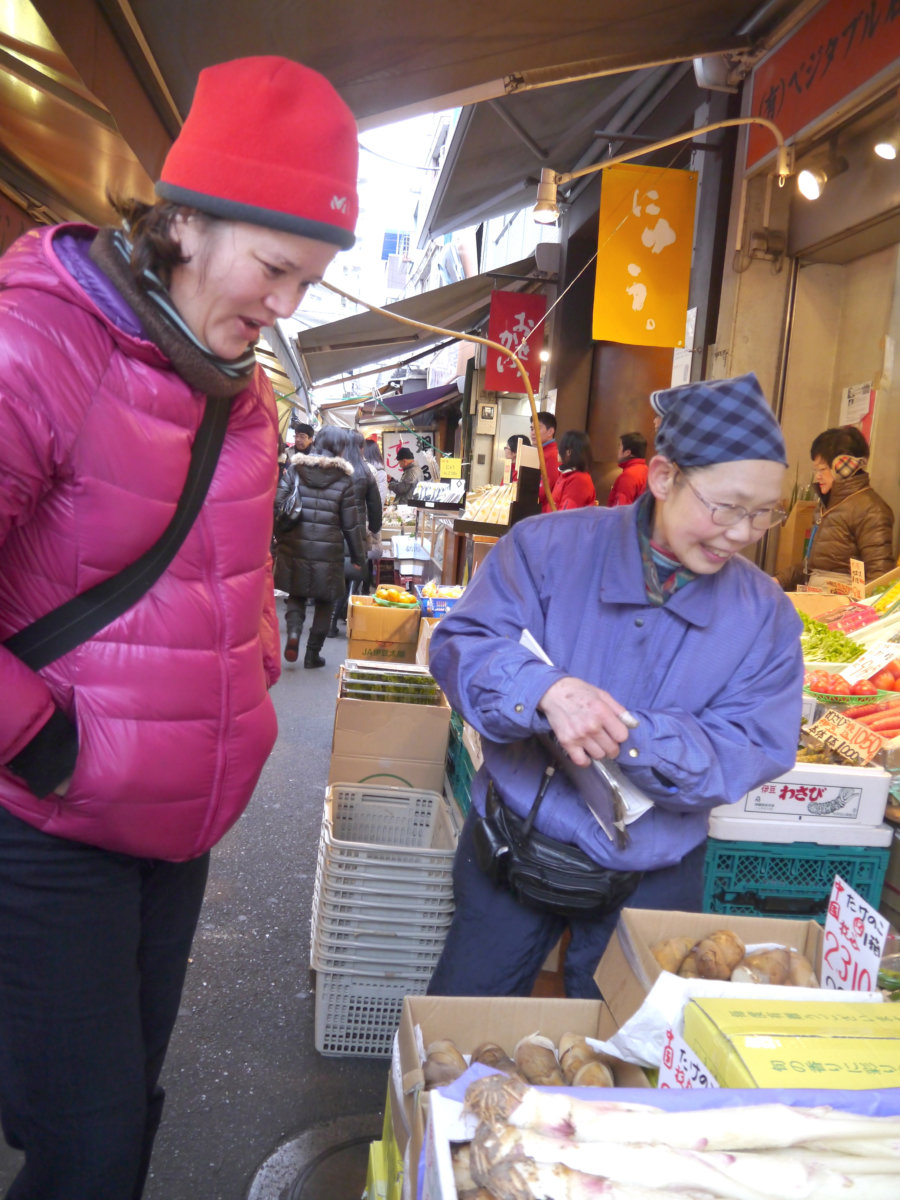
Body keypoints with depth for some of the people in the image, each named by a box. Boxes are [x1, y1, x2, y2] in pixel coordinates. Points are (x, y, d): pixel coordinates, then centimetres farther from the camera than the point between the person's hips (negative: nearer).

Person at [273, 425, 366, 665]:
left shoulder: (294, 471, 1)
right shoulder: (343, 480, -4)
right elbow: (352, 523, -2)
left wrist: (279, 538, 10)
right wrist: (358, 555, 8)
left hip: (294, 549, 2)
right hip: (328, 553, -2)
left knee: (296, 594, 20)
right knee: (324, 601, 14)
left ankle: (293, 631, -6)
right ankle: (313, 653, 17)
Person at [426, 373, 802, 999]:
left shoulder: (766, 614, -6)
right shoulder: (549, 546, -11)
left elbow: (748, 753, -13)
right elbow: (460, 643, -17)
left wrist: (625, 735, -30)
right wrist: (545, 690, -38)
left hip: (652, 878, 1)